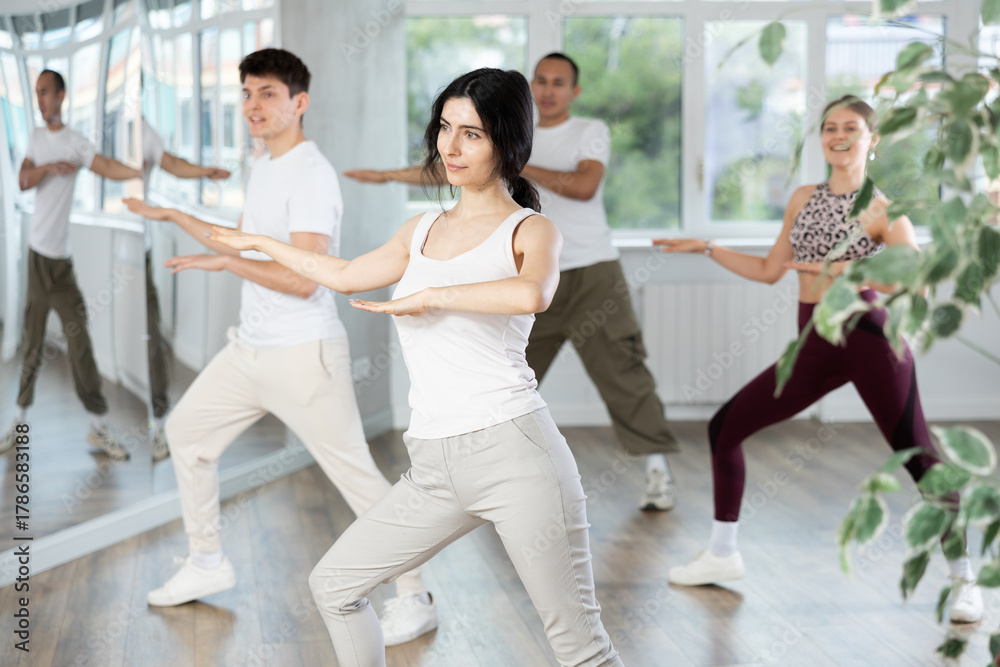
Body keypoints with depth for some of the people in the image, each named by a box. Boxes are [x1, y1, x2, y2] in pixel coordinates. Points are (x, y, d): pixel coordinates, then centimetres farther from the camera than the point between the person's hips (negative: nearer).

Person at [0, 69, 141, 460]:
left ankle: (99, 427, -1)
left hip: (60, 256, -4)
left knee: (79, 339, -5)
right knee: (33, 341, 9)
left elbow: (109, 168, -18)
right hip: (37, 251, 4)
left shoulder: (75, 143, -4)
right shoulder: (36, 137, 10)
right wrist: (47, 168, -19)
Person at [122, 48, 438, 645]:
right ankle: (209, 563, 32)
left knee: (356, 473, -7)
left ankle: (416, 599, 2)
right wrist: (171, 215, 30)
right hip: (251, 348, 10)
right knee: (187, 430, 18)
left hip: (305, 355, -10)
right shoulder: (264, 169, 12)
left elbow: (303, 279, -26)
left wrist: (222, 262, -20)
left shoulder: (312, 175, -18)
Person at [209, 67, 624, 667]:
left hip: (512, 451, -7)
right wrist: (258, 242, 45)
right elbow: (344, 275, 35)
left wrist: (428, 296, -17)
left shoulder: (530, 230, -1)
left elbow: (533, 294, -25)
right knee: (334, 584, 11)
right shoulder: (424, 231, 18)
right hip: (436, 468, 7)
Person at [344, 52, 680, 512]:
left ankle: (657, 469, 0)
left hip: (592, 274, -5)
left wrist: (519, 166, -14)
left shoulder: (591, 132, 0)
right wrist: (388, 175, 22)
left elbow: (584, 186, -18)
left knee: (622, 372, -6)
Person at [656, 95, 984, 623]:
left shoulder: (882, 207, -1)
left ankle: (964, 580, 6)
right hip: (813, 345, 6)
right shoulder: (804, 198, 15)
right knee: (724, 427, 4)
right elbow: (769, 270, 23)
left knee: (918, 458, -9)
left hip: (867, 337, -6)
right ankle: (722, 554, 18)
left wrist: (843, 269, -19)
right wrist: (705, 248, 21)